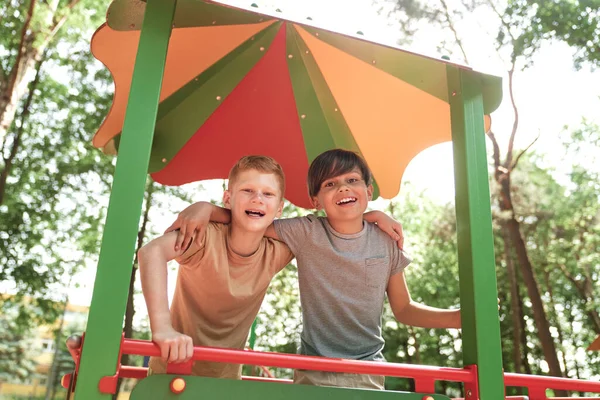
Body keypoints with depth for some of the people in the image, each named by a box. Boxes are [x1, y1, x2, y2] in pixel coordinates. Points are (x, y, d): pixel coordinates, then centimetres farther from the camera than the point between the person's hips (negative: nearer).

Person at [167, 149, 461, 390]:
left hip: (369, 374, 2)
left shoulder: (387, 242, -3)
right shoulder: (305, 234, -10)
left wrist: (460, 317, -8)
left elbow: (404, 309, 4)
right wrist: (205, 207, -24)